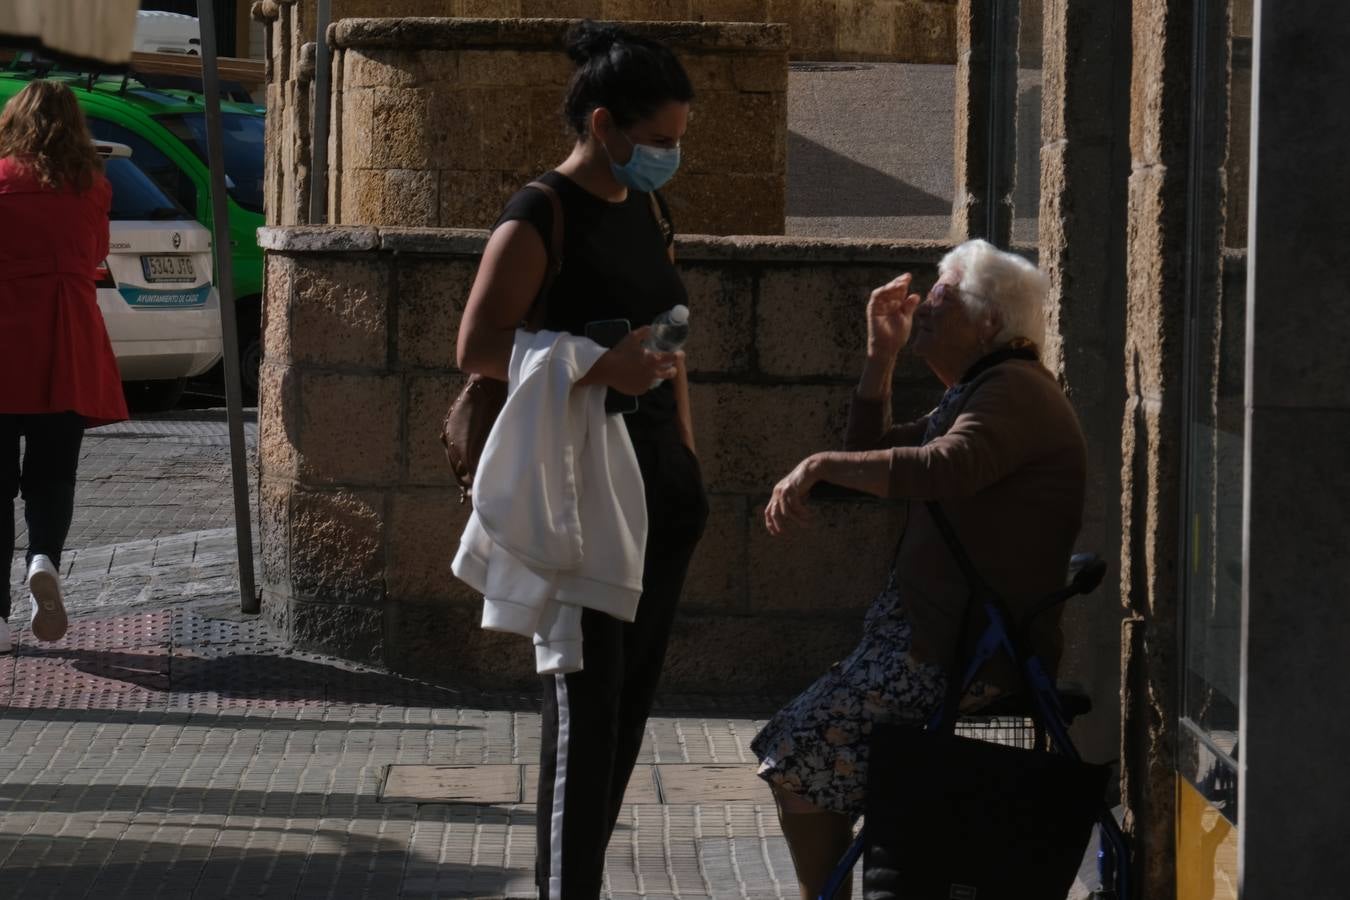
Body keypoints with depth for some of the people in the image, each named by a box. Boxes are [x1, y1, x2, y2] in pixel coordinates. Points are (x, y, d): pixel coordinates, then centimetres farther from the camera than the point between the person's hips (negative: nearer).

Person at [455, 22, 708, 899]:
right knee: (589, 697, -8)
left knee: (634, 692, 9)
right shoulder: (540, 218, -11)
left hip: (659, 474, 8)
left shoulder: (650, 213, 13)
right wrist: (599, 366, -26)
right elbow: (478, 345, -17)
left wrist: (690, 466, 18)